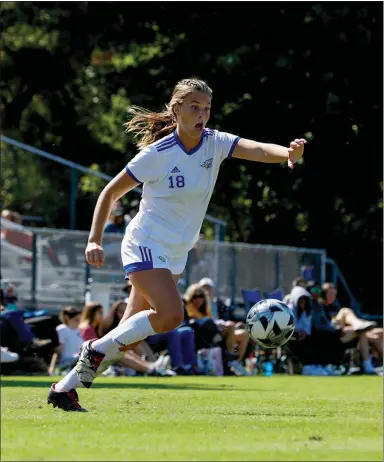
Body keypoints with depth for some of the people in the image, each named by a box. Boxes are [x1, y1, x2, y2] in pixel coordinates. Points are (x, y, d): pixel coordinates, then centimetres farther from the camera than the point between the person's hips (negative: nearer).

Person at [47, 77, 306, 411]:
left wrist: (288, 153, -43)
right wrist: (95, 241, -12)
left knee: (128, 337, 7)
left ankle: (66, 387, 18)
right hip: (146, 245, -6)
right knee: (170, 314, -27)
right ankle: (97, 349, -10)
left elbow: (256, 149, -22)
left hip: (176, 254, 6)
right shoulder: (157, 154, -15)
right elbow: (111, 193, -6)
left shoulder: (215, 143, -4)